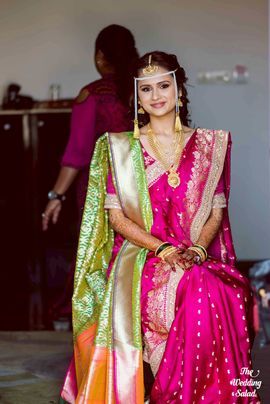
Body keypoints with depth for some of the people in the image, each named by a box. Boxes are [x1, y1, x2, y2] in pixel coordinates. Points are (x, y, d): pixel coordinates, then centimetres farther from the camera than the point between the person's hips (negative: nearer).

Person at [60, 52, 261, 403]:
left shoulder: (210, 143, 13)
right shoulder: (118, 147, 9)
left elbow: (218, 209, 9)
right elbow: (115, 216, 3)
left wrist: (199, 246, -12)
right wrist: (161, 248, -13)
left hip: (199, 258, 2)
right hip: (139, 255, -1)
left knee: (210, 295, -36)